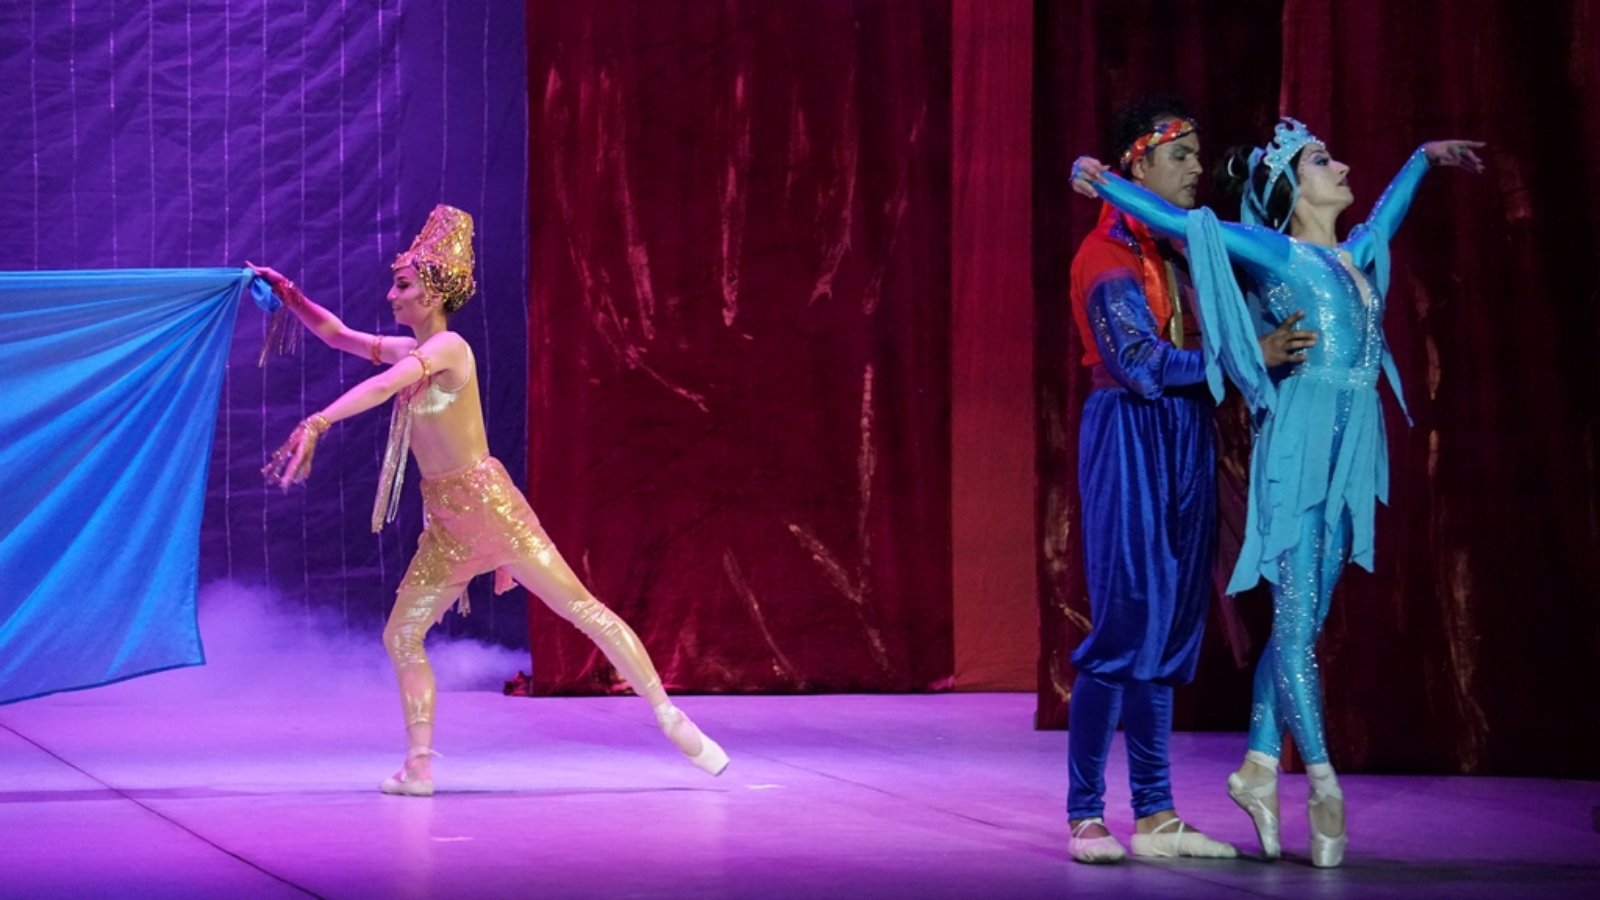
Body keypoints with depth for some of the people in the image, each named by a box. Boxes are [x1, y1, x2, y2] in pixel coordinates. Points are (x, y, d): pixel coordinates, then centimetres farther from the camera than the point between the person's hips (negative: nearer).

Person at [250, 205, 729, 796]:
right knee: (401, 636, 6)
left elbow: (383, 387, -31)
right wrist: (289, 295, 9)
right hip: (446, 525, 9)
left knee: (584, 610, -7)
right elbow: (338, 335, 22)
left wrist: (316, 424, -40)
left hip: (487, 504, -9)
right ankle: (419, 766, 9)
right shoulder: (409, 351, 11)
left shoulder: (448, 348, -14)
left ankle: (671, 720, -7)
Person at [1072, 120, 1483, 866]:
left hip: (1349, 455, 7)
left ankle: (1259, 767, 15)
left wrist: (1427, 156, 50)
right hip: (1299, 448, -7)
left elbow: (1387, 207, 38)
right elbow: (1180, 222, -6)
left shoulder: (1359, 253, 17)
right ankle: (1324, 786, -9)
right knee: (1296, 620, -7)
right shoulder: (1276, 254, -3)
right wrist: (1103, 182, -12)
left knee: (1301, 620, 8)